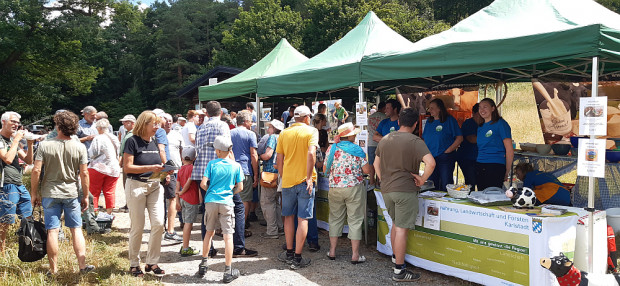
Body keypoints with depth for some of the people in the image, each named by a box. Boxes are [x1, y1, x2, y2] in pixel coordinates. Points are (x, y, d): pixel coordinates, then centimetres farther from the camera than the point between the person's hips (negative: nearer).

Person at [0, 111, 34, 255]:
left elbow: (29, 161, 14)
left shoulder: (13, 140, 17)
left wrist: (30, 144, -1)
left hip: (20, 185, 8)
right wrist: (16, 140, -15)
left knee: (28, 219, 9)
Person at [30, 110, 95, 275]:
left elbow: (36, 171, -9)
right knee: (76, 229, 9)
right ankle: (82, 265, 6)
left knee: (52, 231, 5)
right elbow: (84, 173, -4)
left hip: (50, 194, 0)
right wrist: (86, 196, 5)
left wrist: (34, 193, 2)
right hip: (71, 194, 1)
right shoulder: (80, 147, -5)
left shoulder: (45, 145, -7)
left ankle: (53, 270, 11)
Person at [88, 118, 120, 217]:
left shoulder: (98, 139, -13)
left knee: (94, 192, 5)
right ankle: (109, 213, 13)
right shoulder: (114, 138, 8)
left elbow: (92, 154, -11)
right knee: (110, 192, 8)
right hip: (114, 168, 6)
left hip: (99, 167, -6)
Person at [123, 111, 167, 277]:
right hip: (136, 185, -5)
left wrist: (163, 170, -1)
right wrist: (150, 168, -22)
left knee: (158, 223, -3)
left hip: (155, 185, 5)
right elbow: (127, 167, -13)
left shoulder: (155, 142, 11)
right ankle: (134, 264, 18)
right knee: (137, 227, 2)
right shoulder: (133, 141, -8)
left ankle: (152, 263, 11)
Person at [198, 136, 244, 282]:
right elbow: (240, 188, 0)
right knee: (228, 236, 0)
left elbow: (203, 184, -5)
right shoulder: (236, 166, 0)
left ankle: (204, 263, 26)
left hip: (211, 201, 2)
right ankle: (228, 271, 2)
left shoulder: (212, 164, -1)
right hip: (226, 203, -1)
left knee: (209, 232, 18)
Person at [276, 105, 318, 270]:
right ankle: (297, 258, 0)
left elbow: (279, 159, 8)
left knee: (289, 216, 16)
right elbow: (311, 153, -18)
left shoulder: (284, 133, 7)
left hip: (287, 180, 4)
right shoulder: (311, 131, -4)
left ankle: (289, 252, 22)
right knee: (303, 219, 0)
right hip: (304, 180, -4)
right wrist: (309, 177, -14)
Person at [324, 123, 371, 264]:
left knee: (335, 219, 13)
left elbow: (325, 169, 7)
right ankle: (355, 255, 5)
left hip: (335, 188, 3)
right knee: (355, 220, 3)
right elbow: (367, 170, -7)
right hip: (354, 188, -3)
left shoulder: (332, 148, 0)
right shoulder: (358, 150, -7)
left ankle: (332, 251, 17)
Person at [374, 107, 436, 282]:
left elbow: (376, 163, 19)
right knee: (402, 229, -4)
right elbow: (431, 163, -22)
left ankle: (395, 256, 36)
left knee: (396, 223, 24)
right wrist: (422, 180, -10)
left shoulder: (385, 139, 10)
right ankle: (399, 271, -1)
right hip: (406, 189, -6)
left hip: (386, 189, 6)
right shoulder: (415, 141, -10)